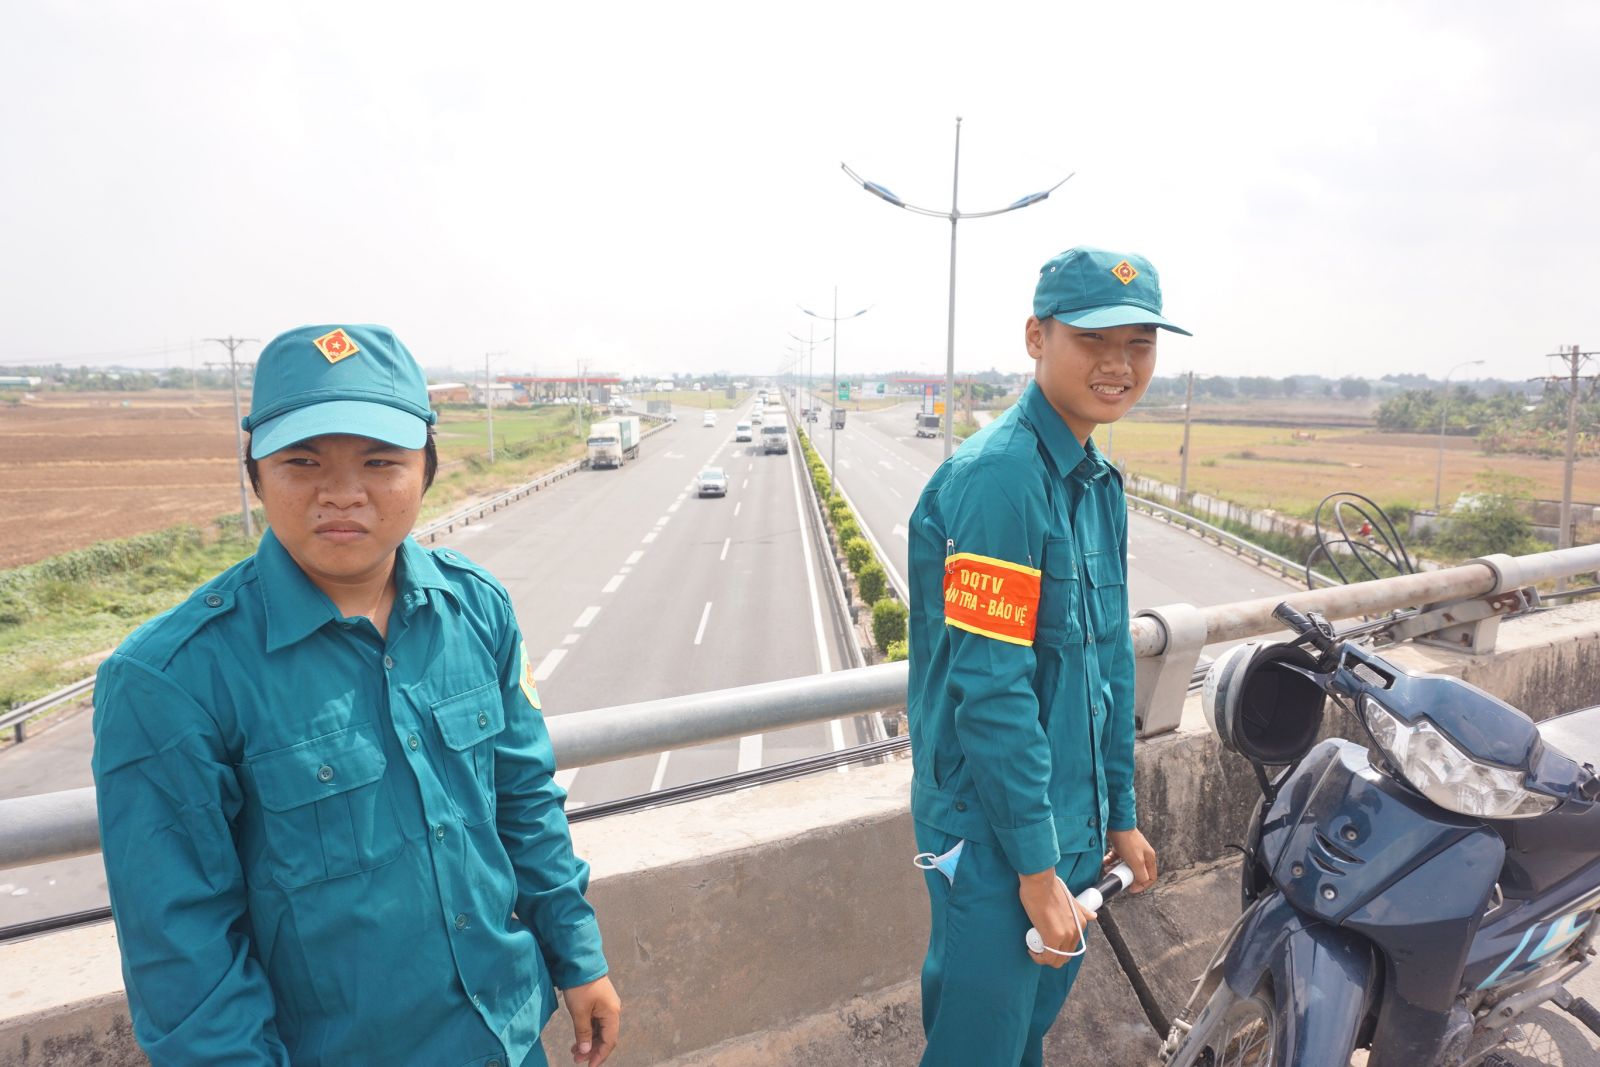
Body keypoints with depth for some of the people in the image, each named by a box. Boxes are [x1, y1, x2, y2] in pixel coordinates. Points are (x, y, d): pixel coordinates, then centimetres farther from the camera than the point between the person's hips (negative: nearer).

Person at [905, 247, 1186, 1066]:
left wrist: (1119, 814, 14)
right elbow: (992, 692, -24)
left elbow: (1109, 660, 11)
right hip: (995, 842, -8)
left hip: (1072, 825, 8)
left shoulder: (1101, 481, 7)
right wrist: (1037, 869, -18)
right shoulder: (997, 476, -22)